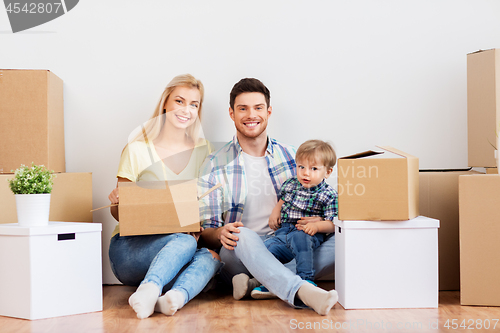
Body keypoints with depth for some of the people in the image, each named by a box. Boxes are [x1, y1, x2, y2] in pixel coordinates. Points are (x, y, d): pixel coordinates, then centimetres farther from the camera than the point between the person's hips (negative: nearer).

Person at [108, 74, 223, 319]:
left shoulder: (203, 149, 9)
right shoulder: (138, 150, -2)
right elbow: (118, 213, 3)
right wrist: (117, 203, -22)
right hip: (130, 248, -3)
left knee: (210, 257, -29)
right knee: (185, 242, -33)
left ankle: (175, 296, -50)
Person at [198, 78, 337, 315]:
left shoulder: (290, 157, 11)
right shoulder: (215, 165, 2)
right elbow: (205, 232, 0)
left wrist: (320, 222, -9)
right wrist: (222, 234, -25)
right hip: (236, 254, -3)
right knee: (245, 237, -37)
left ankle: (258, 283, -30)